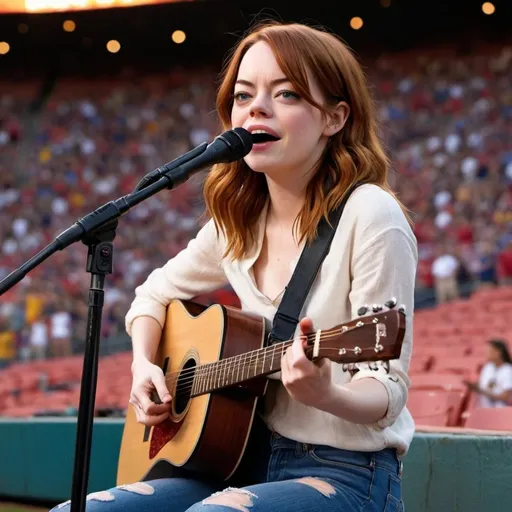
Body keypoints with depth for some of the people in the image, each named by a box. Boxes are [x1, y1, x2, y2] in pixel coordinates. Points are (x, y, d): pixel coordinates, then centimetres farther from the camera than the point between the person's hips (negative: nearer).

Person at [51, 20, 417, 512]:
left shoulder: (368, 216, -15)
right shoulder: (238, 221, 6)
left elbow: (387, 388, -15)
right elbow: (157, 293, 24)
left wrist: (325, 393, -37)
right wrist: (143, 365, 4)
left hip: (346, 472, -6)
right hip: (250, 463, 6)